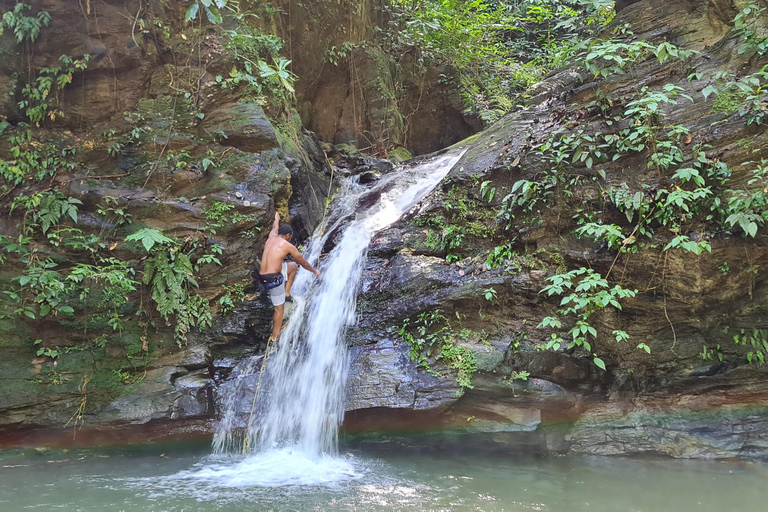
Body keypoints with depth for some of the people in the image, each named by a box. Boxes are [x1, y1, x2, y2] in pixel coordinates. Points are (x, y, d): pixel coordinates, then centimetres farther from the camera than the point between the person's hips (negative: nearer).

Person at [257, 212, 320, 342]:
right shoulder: (287, 245, -4)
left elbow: (275, 227, 40)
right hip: (274, 278, -8)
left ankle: (286, 293, 27)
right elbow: (303, 262, 8)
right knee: (279, 308, 7)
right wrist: (315, 271, 24)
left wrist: (277, 219, 63)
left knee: (293, 266, 26)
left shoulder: (272, 237, 13)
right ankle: (274, 337, 14)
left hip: (263, 276, 8)